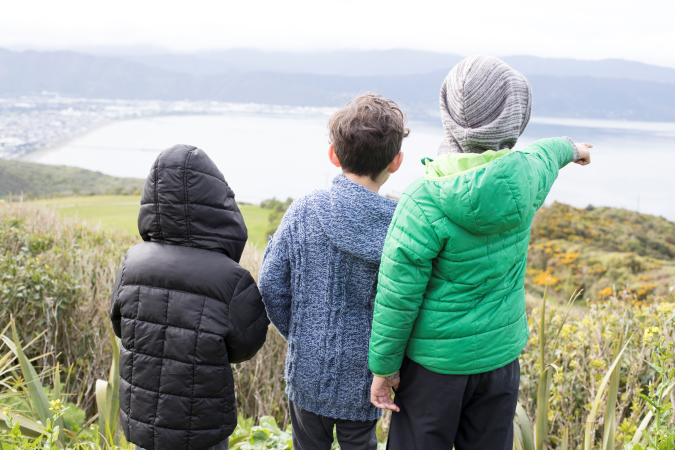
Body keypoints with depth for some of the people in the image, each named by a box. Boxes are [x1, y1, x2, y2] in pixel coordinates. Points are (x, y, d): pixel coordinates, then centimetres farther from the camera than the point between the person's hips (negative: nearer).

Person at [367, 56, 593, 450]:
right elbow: (543, 153, 17)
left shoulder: (426, 201, -25)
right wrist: (569, 147, 41)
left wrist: (384, 367, -6)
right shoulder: (528, 175, -10)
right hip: (500, 356, 5)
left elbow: (398, 297, -19)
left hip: (435, 361, -4)